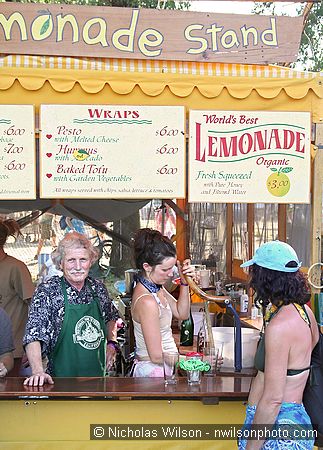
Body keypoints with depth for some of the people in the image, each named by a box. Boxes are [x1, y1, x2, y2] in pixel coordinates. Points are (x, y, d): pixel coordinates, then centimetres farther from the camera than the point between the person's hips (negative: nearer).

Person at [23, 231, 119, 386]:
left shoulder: (98, 288, 3)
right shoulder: (47, 292, -12)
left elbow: (111, 317, 22)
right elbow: (33, 336, -20)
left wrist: (111, 343, 6)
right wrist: (38, 371, -34)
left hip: (98, 376, 4)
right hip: (62, 381, -4)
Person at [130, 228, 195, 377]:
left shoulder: (156, 287, 2)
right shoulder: (147, 301, -27)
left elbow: (182, 314, 11)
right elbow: (157, 356, -24)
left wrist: (184, 282, -3)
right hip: (154, 371, -9)